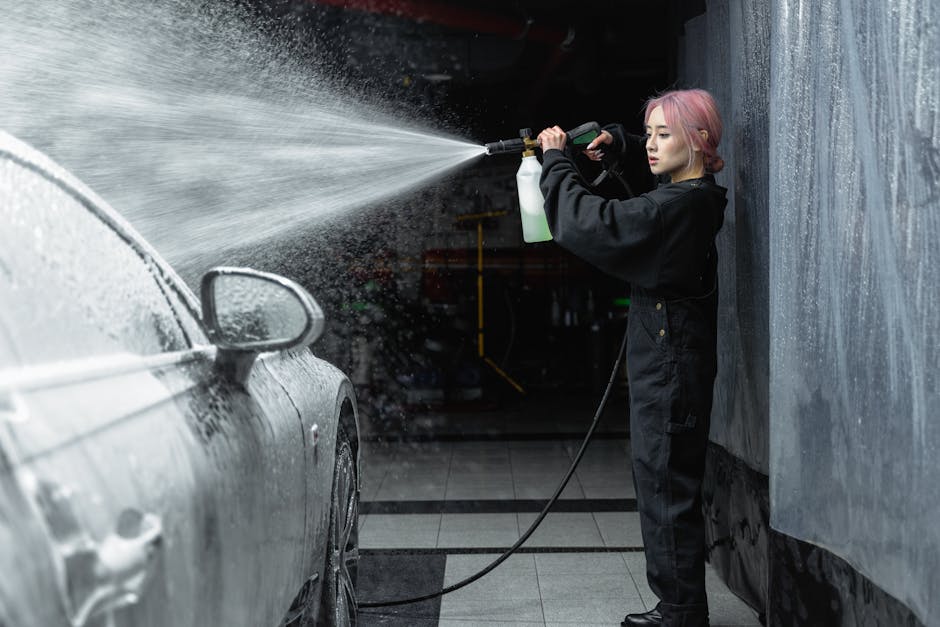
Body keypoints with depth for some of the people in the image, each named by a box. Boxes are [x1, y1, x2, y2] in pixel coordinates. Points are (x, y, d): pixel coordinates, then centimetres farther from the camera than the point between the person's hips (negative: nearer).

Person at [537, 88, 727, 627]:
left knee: (667, 490, -4)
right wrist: (613, 141, 12)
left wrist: (556, 160, -11)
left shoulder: (679, 205, -20)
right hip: (666, 366, 10)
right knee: (666, 488, 16)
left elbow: (589, 224, -24)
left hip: (670, 372, -10)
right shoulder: (695, 198, 10)